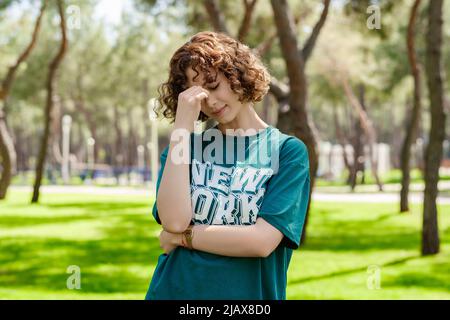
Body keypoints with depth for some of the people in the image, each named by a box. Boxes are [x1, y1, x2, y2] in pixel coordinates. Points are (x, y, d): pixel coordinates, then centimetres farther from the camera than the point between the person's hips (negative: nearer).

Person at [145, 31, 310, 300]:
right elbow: (174, 220, -15)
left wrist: (183, 237, -8)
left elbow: (262, 242, -15)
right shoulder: (185, 144, 2)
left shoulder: (288, 150, -4)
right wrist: (183, 121, -13)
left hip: (250, 294, -2)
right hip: (174, 290, 2)